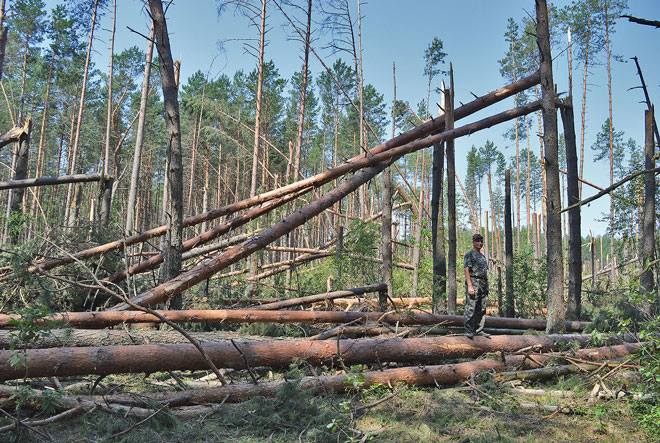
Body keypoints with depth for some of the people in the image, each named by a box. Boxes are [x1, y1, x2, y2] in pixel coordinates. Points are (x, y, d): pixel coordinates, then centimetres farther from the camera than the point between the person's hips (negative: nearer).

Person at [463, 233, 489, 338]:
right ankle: (469, 331, -7)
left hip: (483, 284, 8)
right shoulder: (469, 255, -3)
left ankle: (479, 330, 15)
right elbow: (467, 270, -11)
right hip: (473, 283, -8)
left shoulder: (483, 256, 22)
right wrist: (470, 286, -20)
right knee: (471, 308, -8)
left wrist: (486, 286, 17)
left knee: (482, 309, 9)